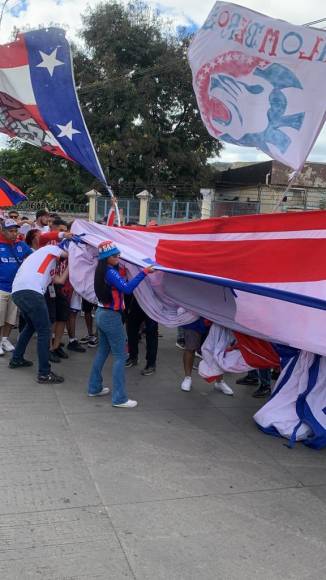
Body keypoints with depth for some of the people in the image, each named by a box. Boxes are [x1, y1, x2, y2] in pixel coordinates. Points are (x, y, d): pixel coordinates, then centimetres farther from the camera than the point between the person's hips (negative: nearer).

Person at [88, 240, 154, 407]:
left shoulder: (102, 271, 7)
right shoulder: (111, 272, -19)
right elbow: (127, 288, -32)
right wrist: (143, 273, -33)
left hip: (101, 314, 9)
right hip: (112, 317, -9)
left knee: (102, 351, 19)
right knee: (120, 356, -4)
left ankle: (95, 388, 29)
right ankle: (119, 398, -2)